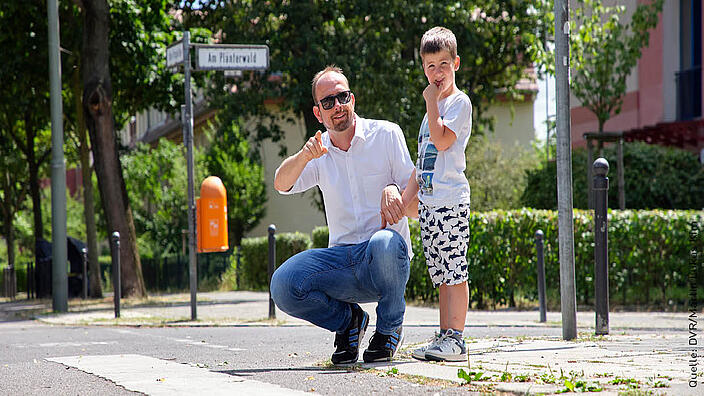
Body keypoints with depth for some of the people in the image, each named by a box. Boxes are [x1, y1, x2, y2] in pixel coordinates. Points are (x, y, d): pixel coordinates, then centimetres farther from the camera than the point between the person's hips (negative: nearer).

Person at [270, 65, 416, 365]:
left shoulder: (386, 134, 2)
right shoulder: (320, 152, 10)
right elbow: (282, 185, -8)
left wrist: (393, 190, -25)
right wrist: (304, 157, -29)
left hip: (386, 261, -3)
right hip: (342, 259, 3)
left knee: (385, 243, -40)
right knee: (283, 284, -24)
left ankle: (390, 328, -10)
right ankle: (348, 320, 6)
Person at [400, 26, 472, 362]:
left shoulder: (459, 102, -5)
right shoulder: (434, 106, 21)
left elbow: (441, 141, -20)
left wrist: (431, 102, -12)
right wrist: (407, 195, 18)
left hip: (451, 200, -8)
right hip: (428, 202, 8)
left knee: (454, 271, -8)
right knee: (441, 274, 9)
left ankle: (455, 340, -9)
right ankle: (444, 336, 12)